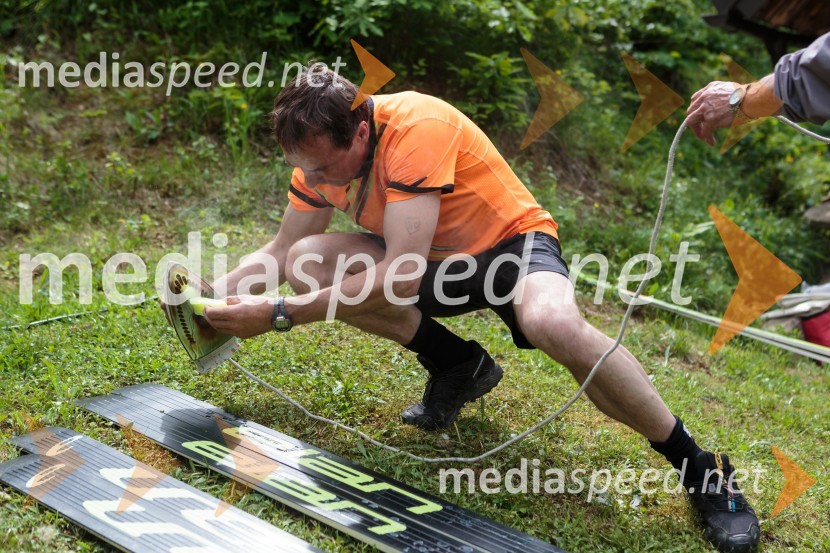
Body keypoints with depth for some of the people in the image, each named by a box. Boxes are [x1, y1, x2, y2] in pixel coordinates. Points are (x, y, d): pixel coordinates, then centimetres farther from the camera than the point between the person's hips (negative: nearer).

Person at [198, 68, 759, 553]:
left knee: (555, 324, -41)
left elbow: (401, 277, -36)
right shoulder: (322, 150, -9)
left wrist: (279, 314, -33)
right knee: (310, 264, -14)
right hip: (436, 261, 7)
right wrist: (217, 293, -14)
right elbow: (283, 250, 3)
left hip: (513, 241, -7)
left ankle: (704, 472, -19)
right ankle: (459, 367, 2)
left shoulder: (416, 129, -32)